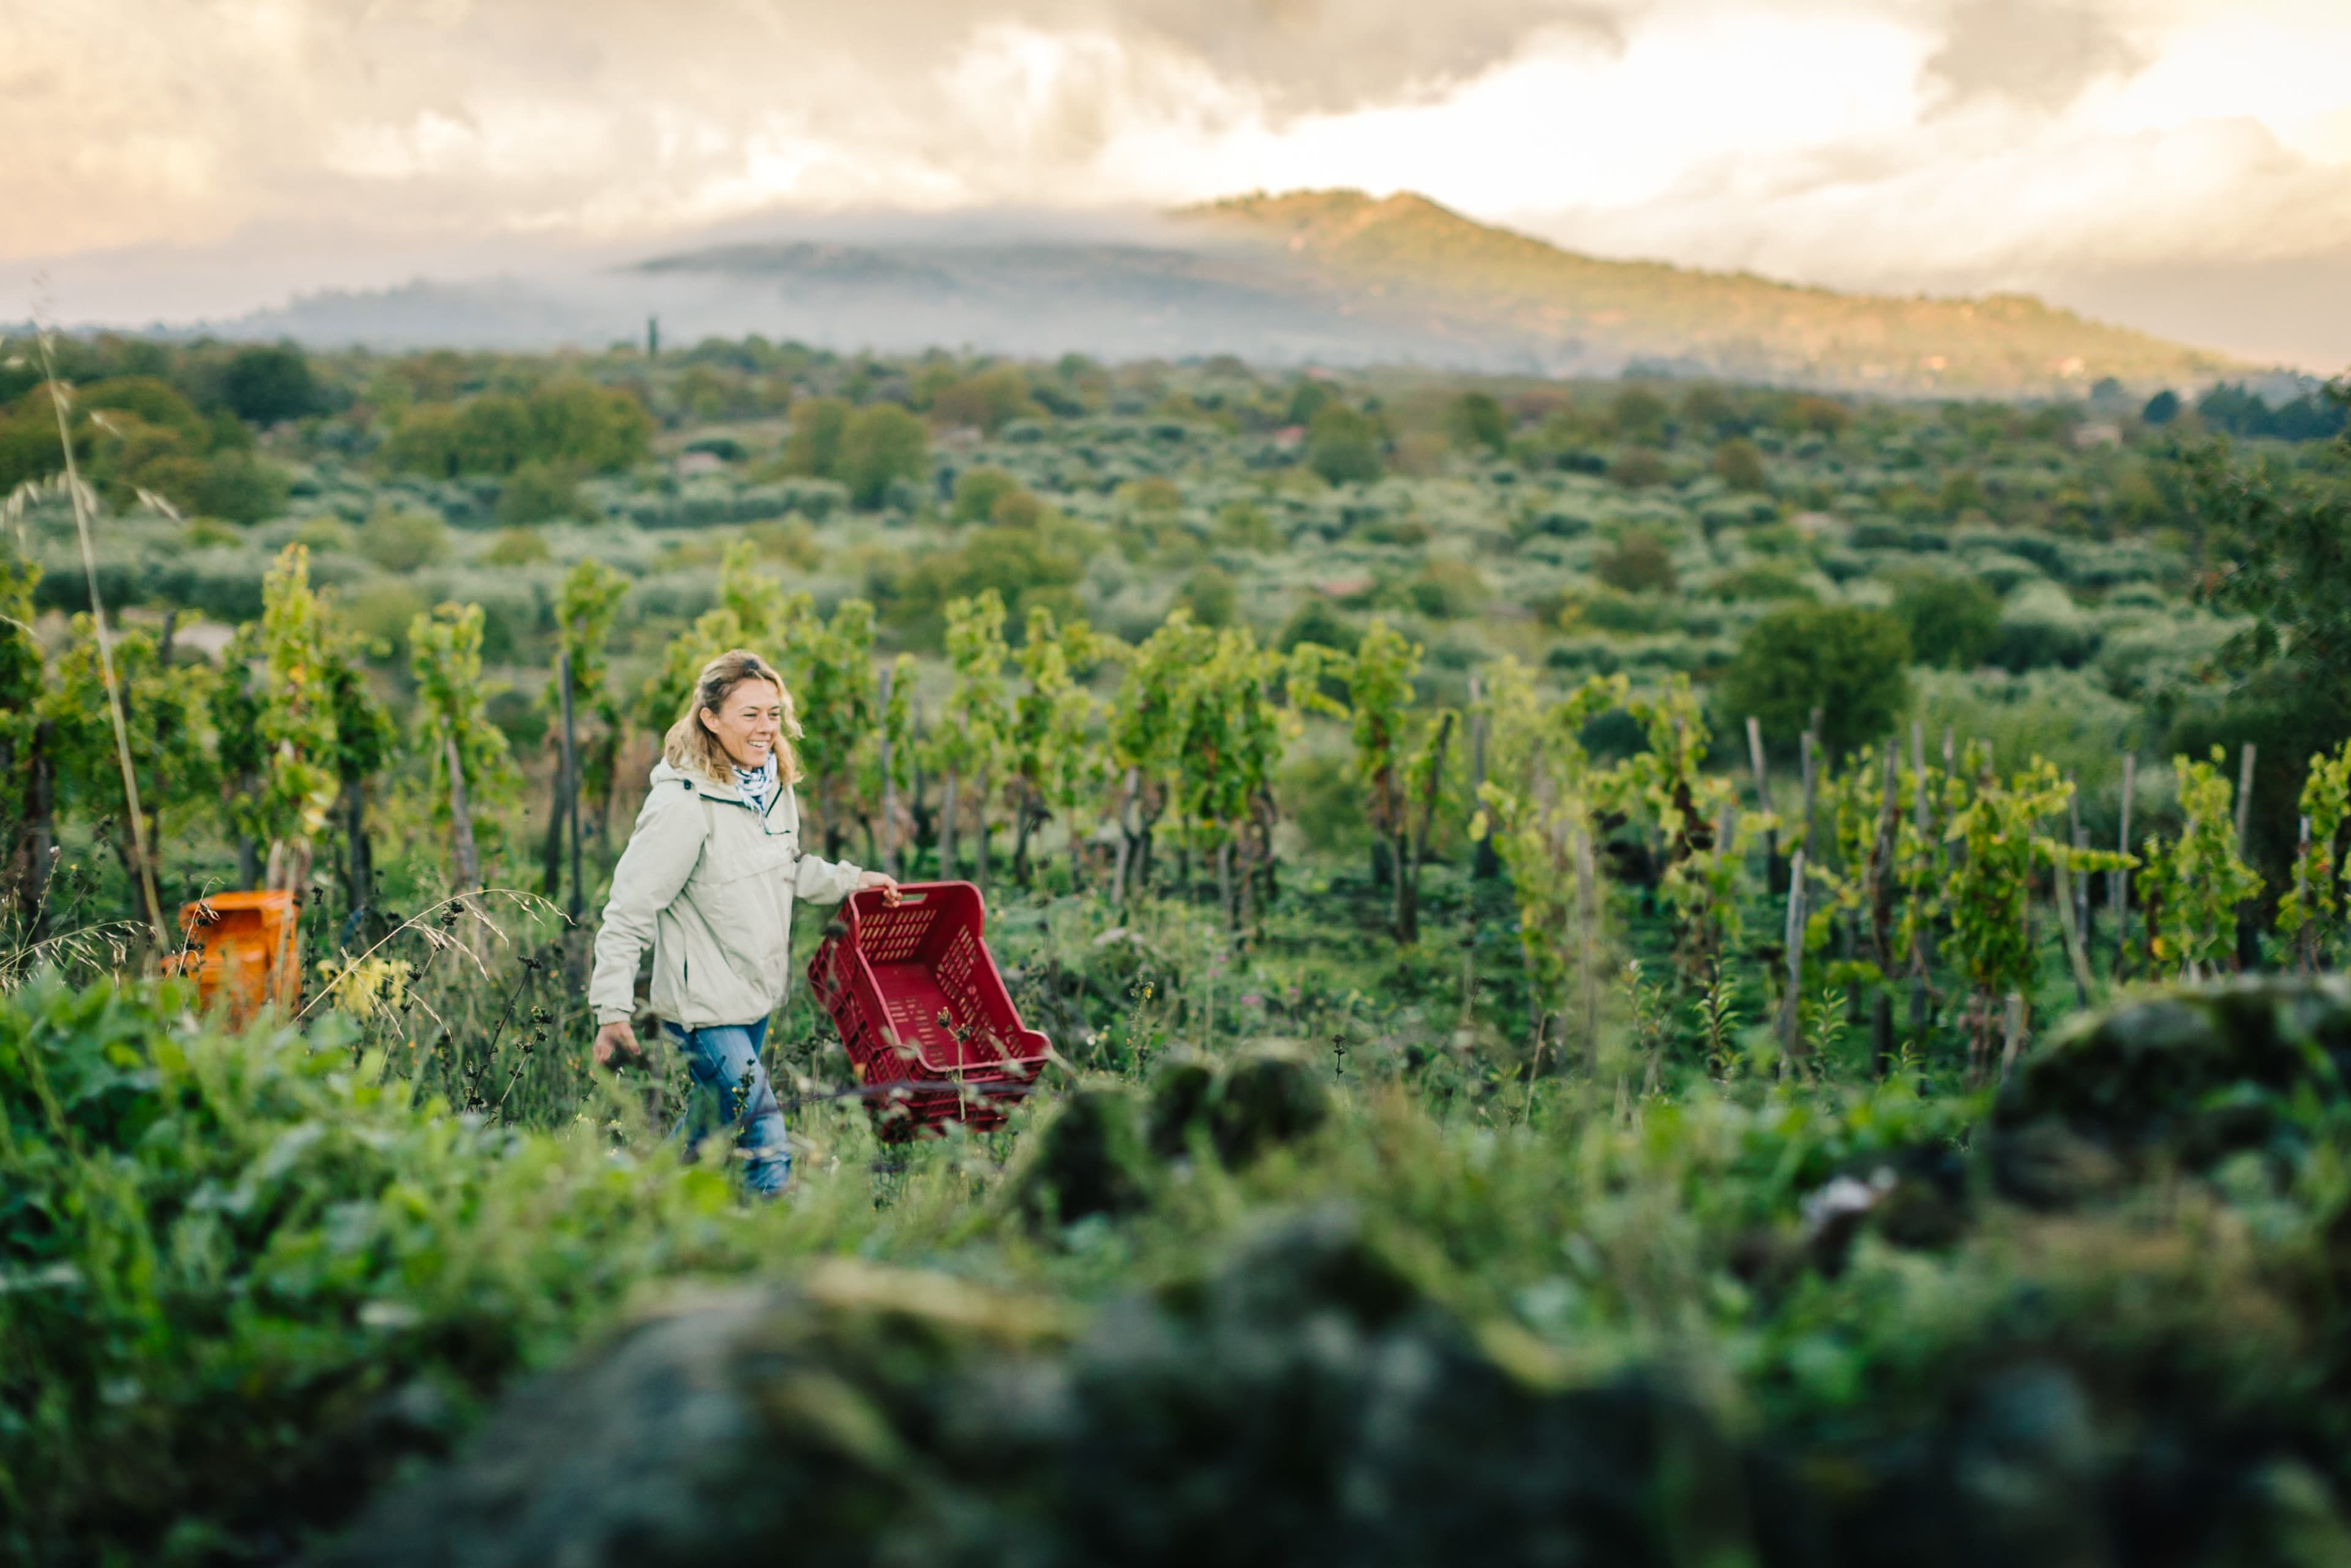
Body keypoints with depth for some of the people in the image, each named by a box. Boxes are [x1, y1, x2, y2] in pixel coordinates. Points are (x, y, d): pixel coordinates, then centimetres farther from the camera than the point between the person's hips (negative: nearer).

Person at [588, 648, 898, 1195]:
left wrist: (850, 880, 9)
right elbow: (629, 910, -19)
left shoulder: (775, 785, 3)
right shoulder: (682, 805, -22)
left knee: (718, 1121, 22)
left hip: (757, 995, 8)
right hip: (703, 1007, -8)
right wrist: (612, 1010, -20)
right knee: (764, 1141, -9)